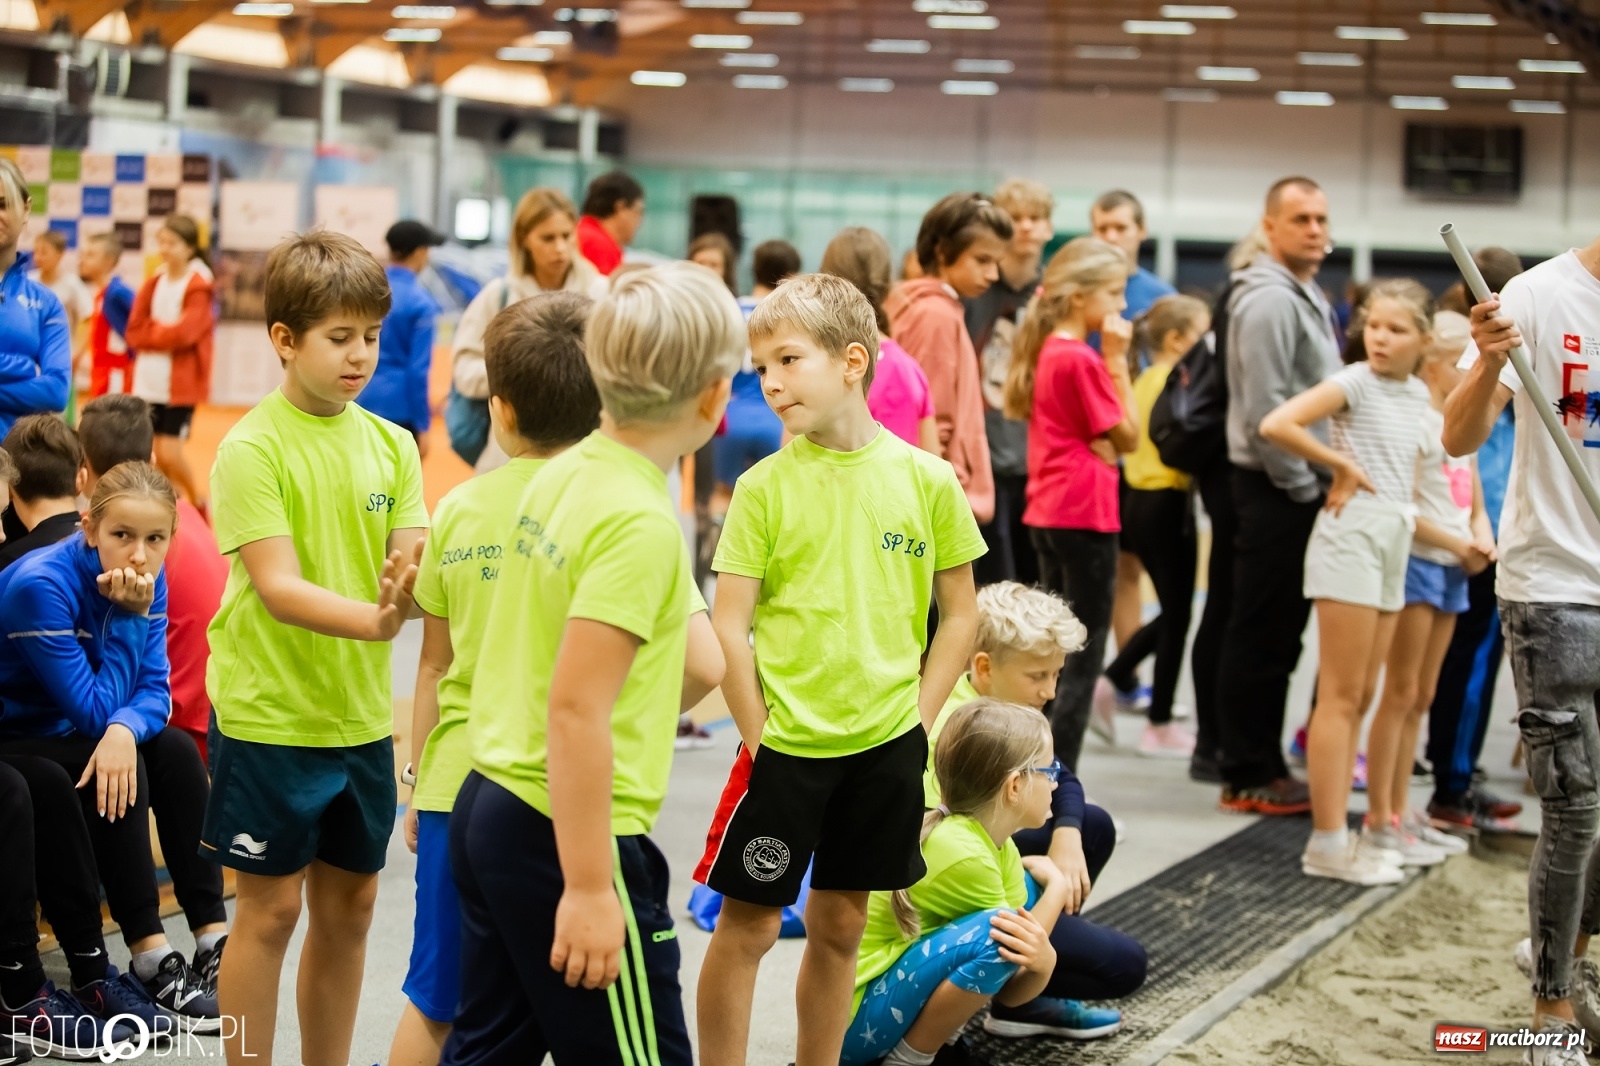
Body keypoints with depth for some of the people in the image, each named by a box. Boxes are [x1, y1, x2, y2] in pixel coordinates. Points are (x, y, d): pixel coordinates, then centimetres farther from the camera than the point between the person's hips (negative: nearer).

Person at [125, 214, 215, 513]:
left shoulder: (198, 287, -10)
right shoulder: (154, 284, 8)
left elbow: (184, 332, -20)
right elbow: (134, 332, 3)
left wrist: (152, 331, -7)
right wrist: (165, 333, -11)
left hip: (181, 384, -6)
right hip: (149, 383, 6)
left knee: (170, 455, -9)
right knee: (159, 457, 7)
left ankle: (197, 502, 13)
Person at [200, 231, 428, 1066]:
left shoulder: (391, 445, 5)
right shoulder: (253, 448, -12)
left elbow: (412, 566, -3)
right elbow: (278, 587, -20)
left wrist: (410, 587, -27)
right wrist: (371, 619, -36)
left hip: (362, 713, 5)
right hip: (270, 713, -5)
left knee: (349, 904, 13)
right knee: (272, 908, 1)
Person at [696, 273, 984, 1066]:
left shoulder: (926, 480, -2)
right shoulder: (764, 486, -6)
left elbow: (959, 612, 6)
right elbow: (729, 628, -6)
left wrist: (917, 721, 0)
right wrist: (760, 740, -8)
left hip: (885, 744, 2)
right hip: (785, 741, -2)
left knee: (840, 924, 14)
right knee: (748, 925, 2)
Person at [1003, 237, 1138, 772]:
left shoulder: (1047, 351, 10)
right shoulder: (1082, 360, -17)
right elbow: (1127, 436, -12)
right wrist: (1118, 360, -11)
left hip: (1048, 514, 9)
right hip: (1085, 515, -9)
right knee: (1083, 662, -2)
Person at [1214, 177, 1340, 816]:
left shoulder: (1306, 297, 17)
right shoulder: (1269, 299, -15)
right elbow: (1264, 409, -22)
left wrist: (1320, 481, 14)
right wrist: (1302, 485, -16)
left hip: (1300, 489, 10)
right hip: (1278, 492, -10)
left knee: (1279, 636, 13)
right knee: (1261, 636, -4)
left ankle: (1264, 764, 20)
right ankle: (1248, 777, 1)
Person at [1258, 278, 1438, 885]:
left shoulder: (1419, 396, 12)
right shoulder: (1355, 383, -10)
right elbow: (1276, 425, -22)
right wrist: (1342, 464, -13)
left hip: (1395, 545, 8)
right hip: (1351, 537, -8)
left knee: (1363, 697, 12)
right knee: (1341, 696, -6)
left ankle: (1361, 831, 19)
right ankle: (1328, 843, -4)